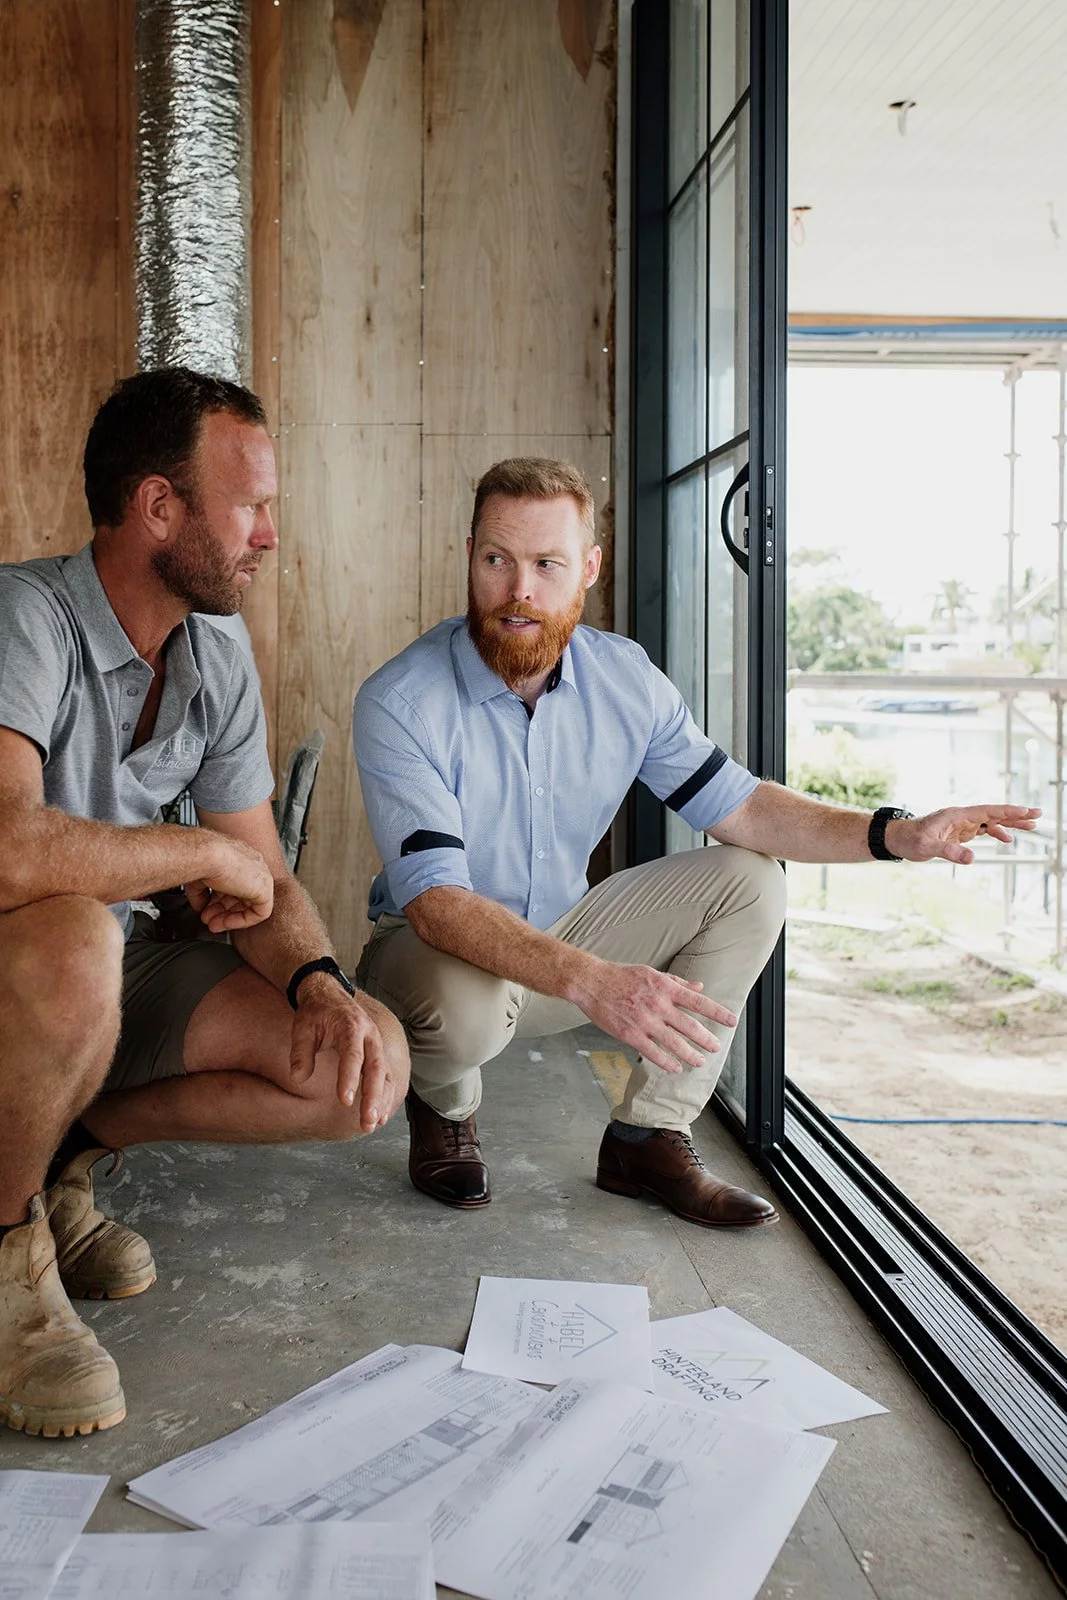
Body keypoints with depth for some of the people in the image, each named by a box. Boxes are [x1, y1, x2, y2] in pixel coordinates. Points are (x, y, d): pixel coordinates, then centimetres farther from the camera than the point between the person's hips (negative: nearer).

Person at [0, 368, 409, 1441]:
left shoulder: (219, 677, 1)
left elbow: (265, 887, 4)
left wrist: (320, 983, -18)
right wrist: (209, 851, -25)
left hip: (118, 965, 6)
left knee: (371, 1066, -9)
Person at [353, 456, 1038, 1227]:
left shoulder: (625, 678, -8)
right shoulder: (400, 702, -24)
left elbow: (735, 805, -3)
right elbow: (437, 901, -32)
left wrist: (896, 833, -18)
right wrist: (587, 980, -48)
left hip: (563, 929, 5)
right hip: (439, 947, -5)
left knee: (749, 883, -8)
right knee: (465, 1002, -39)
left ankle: (648, 1137, -3)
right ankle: (445, 1107, 0)